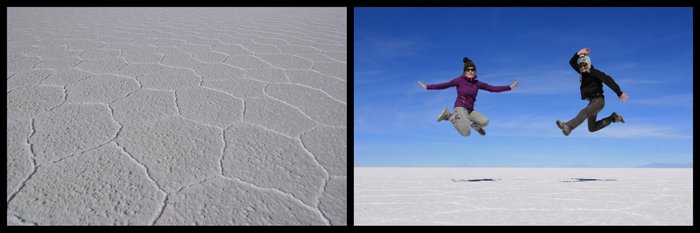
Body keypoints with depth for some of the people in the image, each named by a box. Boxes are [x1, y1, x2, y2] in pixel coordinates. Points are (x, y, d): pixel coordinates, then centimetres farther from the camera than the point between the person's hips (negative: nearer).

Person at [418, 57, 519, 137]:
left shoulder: (477, 83, 7)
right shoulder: (459, 80, -5)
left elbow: (493, 88, 7)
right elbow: (444, 85, -6)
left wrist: (510, 87, 4)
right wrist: (427, 87, -9)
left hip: (470, 110, 5)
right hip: (460, 108, -5)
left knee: (485, 122, -19)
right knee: (466, 134, -18)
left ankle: (475, 125, 19)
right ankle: (449, 116, 2)